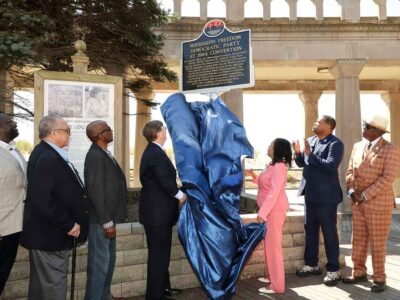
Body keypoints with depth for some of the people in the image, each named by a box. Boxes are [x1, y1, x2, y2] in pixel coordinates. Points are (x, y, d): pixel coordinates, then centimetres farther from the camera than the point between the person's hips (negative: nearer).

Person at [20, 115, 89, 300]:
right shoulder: (46, 158, -22)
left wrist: (70, 223, 13)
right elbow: (42, 200, -30)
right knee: (53, 284, 0)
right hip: (50, 235, -10)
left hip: (50, 232, 10)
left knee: (41, 284, 21)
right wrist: (68, 225, -21)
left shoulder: (50, 154, 10)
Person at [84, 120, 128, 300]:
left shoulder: (104, 154, 11)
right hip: (100, 219, -10)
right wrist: (107, 222, -19)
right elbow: (95, 191, -22)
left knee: (109, 258, 19)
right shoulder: (95, 156, -18)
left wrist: (111, 219, 12)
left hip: (108, 217, 10)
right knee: (100, 262, 0)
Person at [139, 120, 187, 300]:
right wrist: (180, 195, -10)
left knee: (160, 252, 19)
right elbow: (165, 180, -26)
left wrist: (175, 195, 8)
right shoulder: (157, 154, -20)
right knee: (158, 253, -1)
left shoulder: (151, 151, 13)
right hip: (157, 211, -11)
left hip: (156, 209, 11)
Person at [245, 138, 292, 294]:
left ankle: (277, 285, 2)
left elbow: (274, 192, -25)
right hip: (269, 209, 10)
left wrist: (262, 213, -26)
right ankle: (272, 276, 29)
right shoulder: (272, 165, 12)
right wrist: (254, 176, 8)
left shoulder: (279, 167, -18)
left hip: (275, 210, -10)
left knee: (273, 245, -5)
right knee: (269, 244, 17)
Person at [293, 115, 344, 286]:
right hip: (310, 194, 8)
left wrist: (311, 154, -24)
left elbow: (331, 166, -25)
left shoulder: (335, 144, -12)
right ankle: (311, 264, 29)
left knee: (329, 232, 1)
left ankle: (333, 270, 11)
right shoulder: (310, 140, 10)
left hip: (326, 195, -8)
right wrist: (298, 153, -6)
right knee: (310, 230, 16)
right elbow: (302, 163, 13)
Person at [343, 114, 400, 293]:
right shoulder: (357, 147, 9)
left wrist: (364, 195, -18)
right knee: (358, 240, 11)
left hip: (378, 203, -6)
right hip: (358, 203, 6)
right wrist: (351, 191, -5)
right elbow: (350, 171, 12)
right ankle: (359, 273, 24)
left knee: (377, 243, 4)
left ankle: (379, 279, 18)